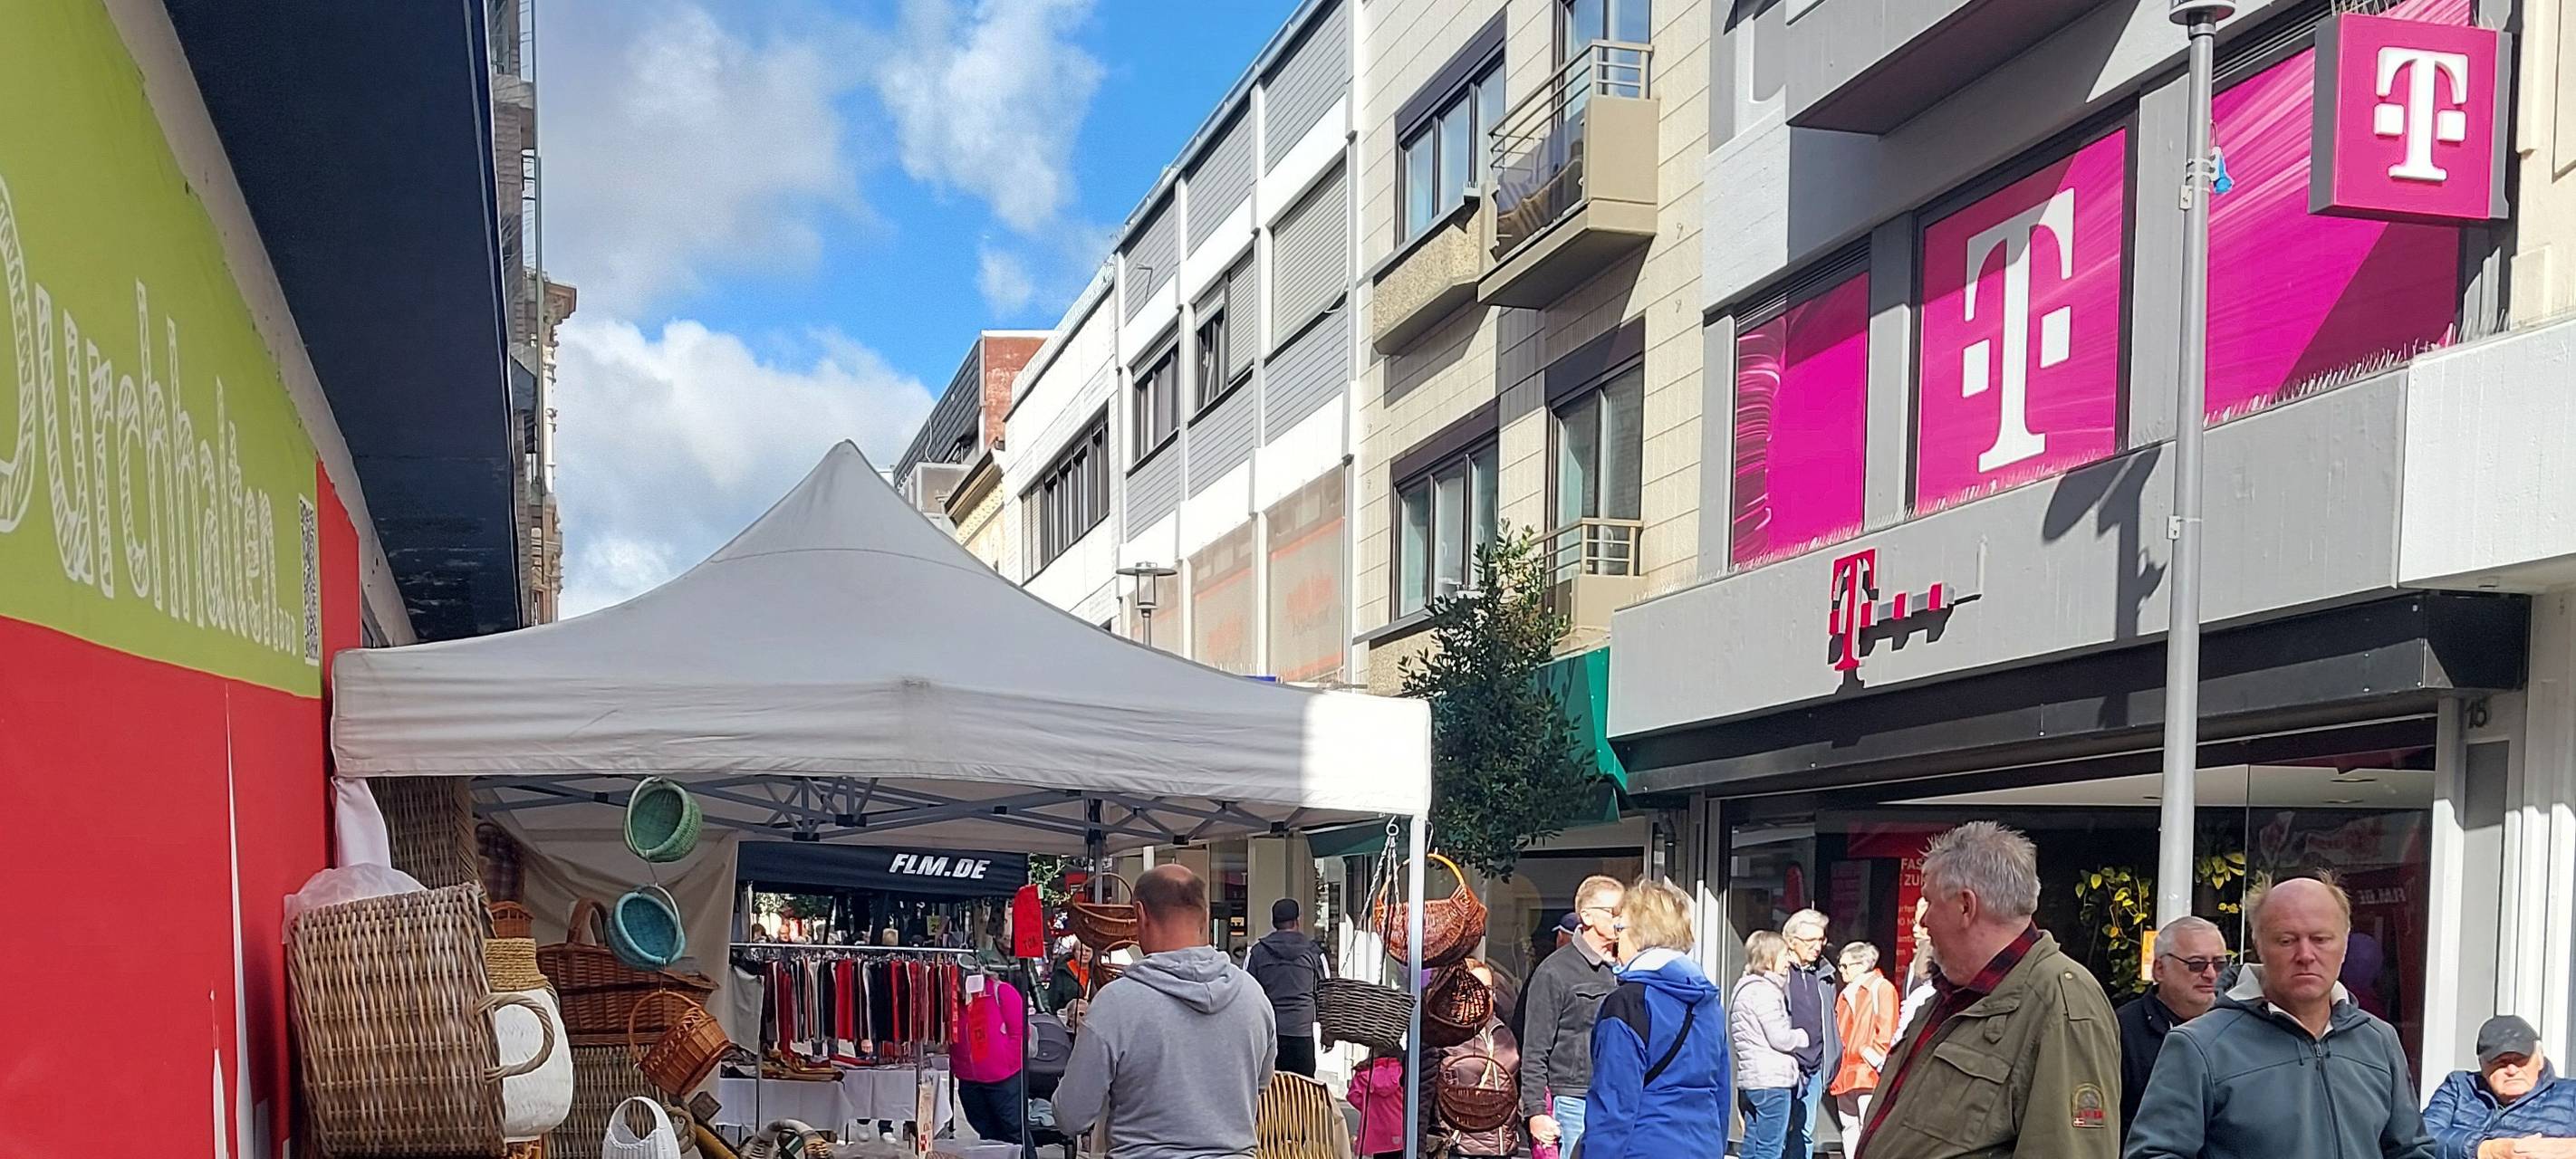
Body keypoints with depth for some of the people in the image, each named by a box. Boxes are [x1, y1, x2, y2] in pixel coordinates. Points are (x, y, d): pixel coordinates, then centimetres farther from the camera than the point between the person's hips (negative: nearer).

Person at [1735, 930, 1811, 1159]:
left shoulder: (1747, 987, 18)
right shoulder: (1764, 991, -15)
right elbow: (1780, 1038, -15)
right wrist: (1802, 1036, 3)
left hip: (1751, 1079, 10)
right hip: (1772, 1080, -10)